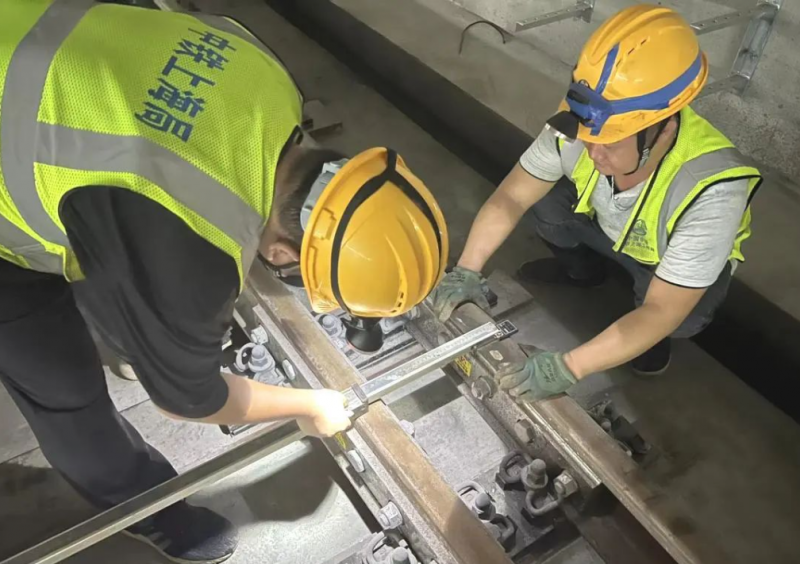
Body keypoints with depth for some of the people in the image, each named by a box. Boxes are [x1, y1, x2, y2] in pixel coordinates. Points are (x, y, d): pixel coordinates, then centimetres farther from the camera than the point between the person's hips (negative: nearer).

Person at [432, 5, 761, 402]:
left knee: (681, 320, -33)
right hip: (610, 227, 4)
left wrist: (568, 367, -46)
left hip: (679, 259, -3)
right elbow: (510, 197, -22)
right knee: (542, 196, -21)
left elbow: (663, 310, -39)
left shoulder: (711, 191, -42)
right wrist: (466, 270, -33)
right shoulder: (579, 126, -33)